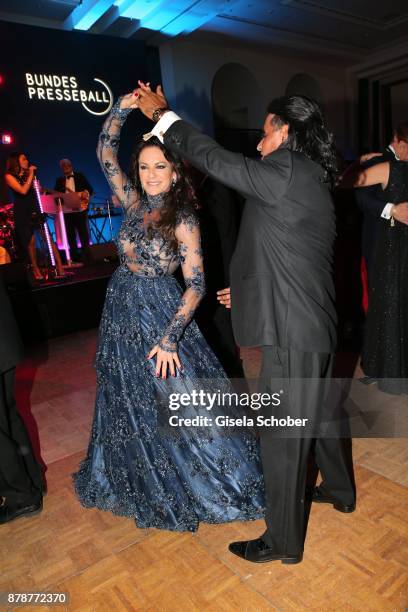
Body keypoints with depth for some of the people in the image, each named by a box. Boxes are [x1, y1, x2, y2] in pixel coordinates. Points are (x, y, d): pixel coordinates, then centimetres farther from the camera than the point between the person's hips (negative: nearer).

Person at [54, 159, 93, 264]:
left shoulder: (80, 176, 9)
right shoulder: (59, 180, 16)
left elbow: (90, 189, 3)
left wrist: (85, 193, -17)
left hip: (80, 209, -3)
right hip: (66, 211, 3)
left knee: (83, 234, -4)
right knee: (70, 236, 4)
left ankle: (86, 257, 0)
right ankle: (75, 258, 10)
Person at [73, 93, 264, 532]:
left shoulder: (183, 220, -12)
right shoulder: (134, 204, 3)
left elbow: (196, 284, -15)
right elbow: (105, 153, 3)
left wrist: (170, 337, -21)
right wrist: (123, 106, -8)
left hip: (160, 316, -5)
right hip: (121, 314, 6)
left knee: (177, 407, 4)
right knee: (129, 407, 18)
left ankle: (208, 485, 30)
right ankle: (147, 484, 44)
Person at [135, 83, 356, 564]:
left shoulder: (286, 171, -13)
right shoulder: (310, 181, 16)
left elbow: (211, 157, -7)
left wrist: (162, 114, 8)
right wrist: (250, 291, 25)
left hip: (291, 332, -10)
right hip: (315, 325, 10)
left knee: (282, 437, 5)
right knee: (317, 415, 26)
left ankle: (283, 541, 25)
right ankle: (339, 490, 50)